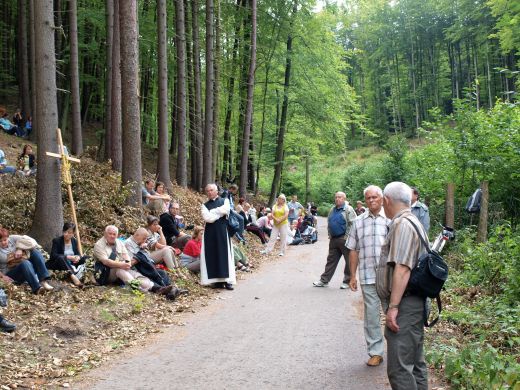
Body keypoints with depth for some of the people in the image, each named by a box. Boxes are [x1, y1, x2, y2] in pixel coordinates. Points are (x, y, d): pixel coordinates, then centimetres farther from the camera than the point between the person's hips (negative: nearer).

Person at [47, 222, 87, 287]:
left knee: (85, 258, -13)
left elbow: (77, 254, 7)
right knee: (61, 258, -39)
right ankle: (72, 276, -58)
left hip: (71, 264, 5)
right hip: (57, 264, -5)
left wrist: (78, 257, -19)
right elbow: (53, 255, -19)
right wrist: (68, 257, -29)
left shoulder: (74, 241, 7)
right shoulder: (57, 241, -8)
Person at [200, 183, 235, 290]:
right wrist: (219, 212, -5)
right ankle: (217, 280, 3)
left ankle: (227, 280, -4)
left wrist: (212, 212, -5)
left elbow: (226, 210, -13)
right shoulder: (205, 205, 11)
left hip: (222, 231, -2)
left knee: (224, 254, -4)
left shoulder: (225, 200, 8)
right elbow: (207, 218, -6)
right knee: (212, 256, -1)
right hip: (210, 232, 2)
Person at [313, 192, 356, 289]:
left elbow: (352, 224, -14)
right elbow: (328, 223, 23)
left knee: (349, 261, 2)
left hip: (344, 239, -7)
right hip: (333, 239, 7)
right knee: (331, 260, 12)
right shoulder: (332, 210, 14)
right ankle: (324, 280, 16)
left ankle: (347, 281, 12)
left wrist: (346, 236, -16)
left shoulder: (348, 209, -8)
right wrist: (330, 235, 13)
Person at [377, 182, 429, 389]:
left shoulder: (402, 224, -14)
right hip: (413, 303, 11)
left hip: (404, 304, -11)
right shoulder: (412, 222, 18)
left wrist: (393, 306, -24)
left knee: (399, 367, -9)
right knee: (415, 363, 16)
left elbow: (402, 268, -23)